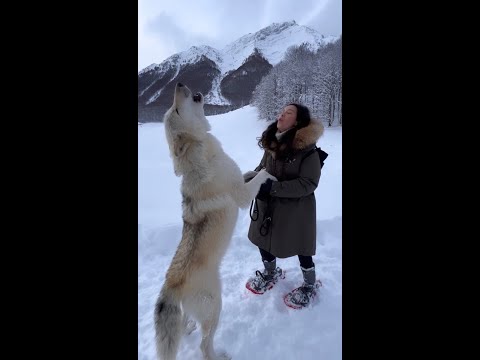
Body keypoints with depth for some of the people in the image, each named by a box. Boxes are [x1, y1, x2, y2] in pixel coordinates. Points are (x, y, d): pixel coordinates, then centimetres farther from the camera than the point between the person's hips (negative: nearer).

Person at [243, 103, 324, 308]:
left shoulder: (306, 148, -20)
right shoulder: (273, 143, -2)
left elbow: (308, 183, -22)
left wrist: (274, 187, -28)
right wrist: (250, 179, -12)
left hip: (296, 208, -6)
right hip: (268, 206, 6)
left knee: (300, 248, 12)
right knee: (264, 241, 19)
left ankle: (310, 286, 42)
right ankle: (271, 273, 50)